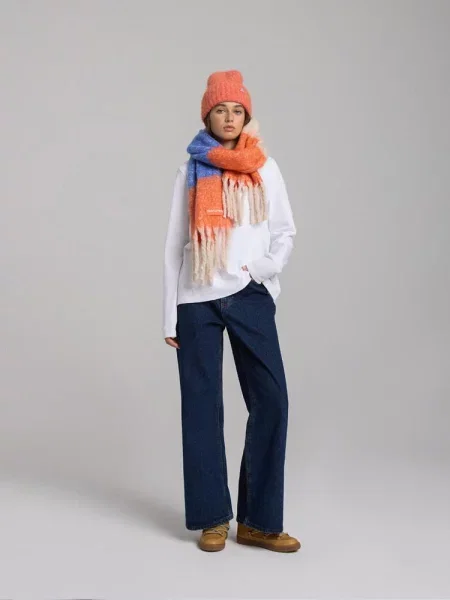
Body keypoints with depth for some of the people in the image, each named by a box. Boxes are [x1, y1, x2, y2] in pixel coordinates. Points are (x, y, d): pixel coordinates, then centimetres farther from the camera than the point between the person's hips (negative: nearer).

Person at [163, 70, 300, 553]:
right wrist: (170, 314, 3)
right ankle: (213, 518, 16)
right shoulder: (190, 171, 7)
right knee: (202, 407, 3)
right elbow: (174, 245, 7)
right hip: (198, 302, 0)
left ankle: (259, 521, 6)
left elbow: (286, 233, 11)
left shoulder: (265, 168, 9)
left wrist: (266, 266, -11)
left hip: (251, 298, 1)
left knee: (271, 400, -6)